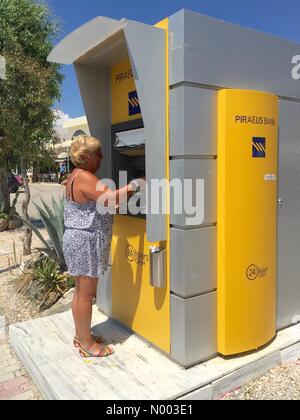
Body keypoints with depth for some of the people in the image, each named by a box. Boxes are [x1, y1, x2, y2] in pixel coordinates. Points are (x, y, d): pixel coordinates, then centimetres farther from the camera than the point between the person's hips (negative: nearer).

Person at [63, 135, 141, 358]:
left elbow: (101, 201, 15)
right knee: (86, 294, 0)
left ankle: (81, 335, 30)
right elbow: (111, 199, -28)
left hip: (82, 239, 11)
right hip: (86, 241, -11)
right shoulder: (84, 178, -19)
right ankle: (87, 344, 13)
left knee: (81, 291, 17)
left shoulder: (77, 176, 14)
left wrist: (127, 191, 8)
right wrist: (135, 185, -18)